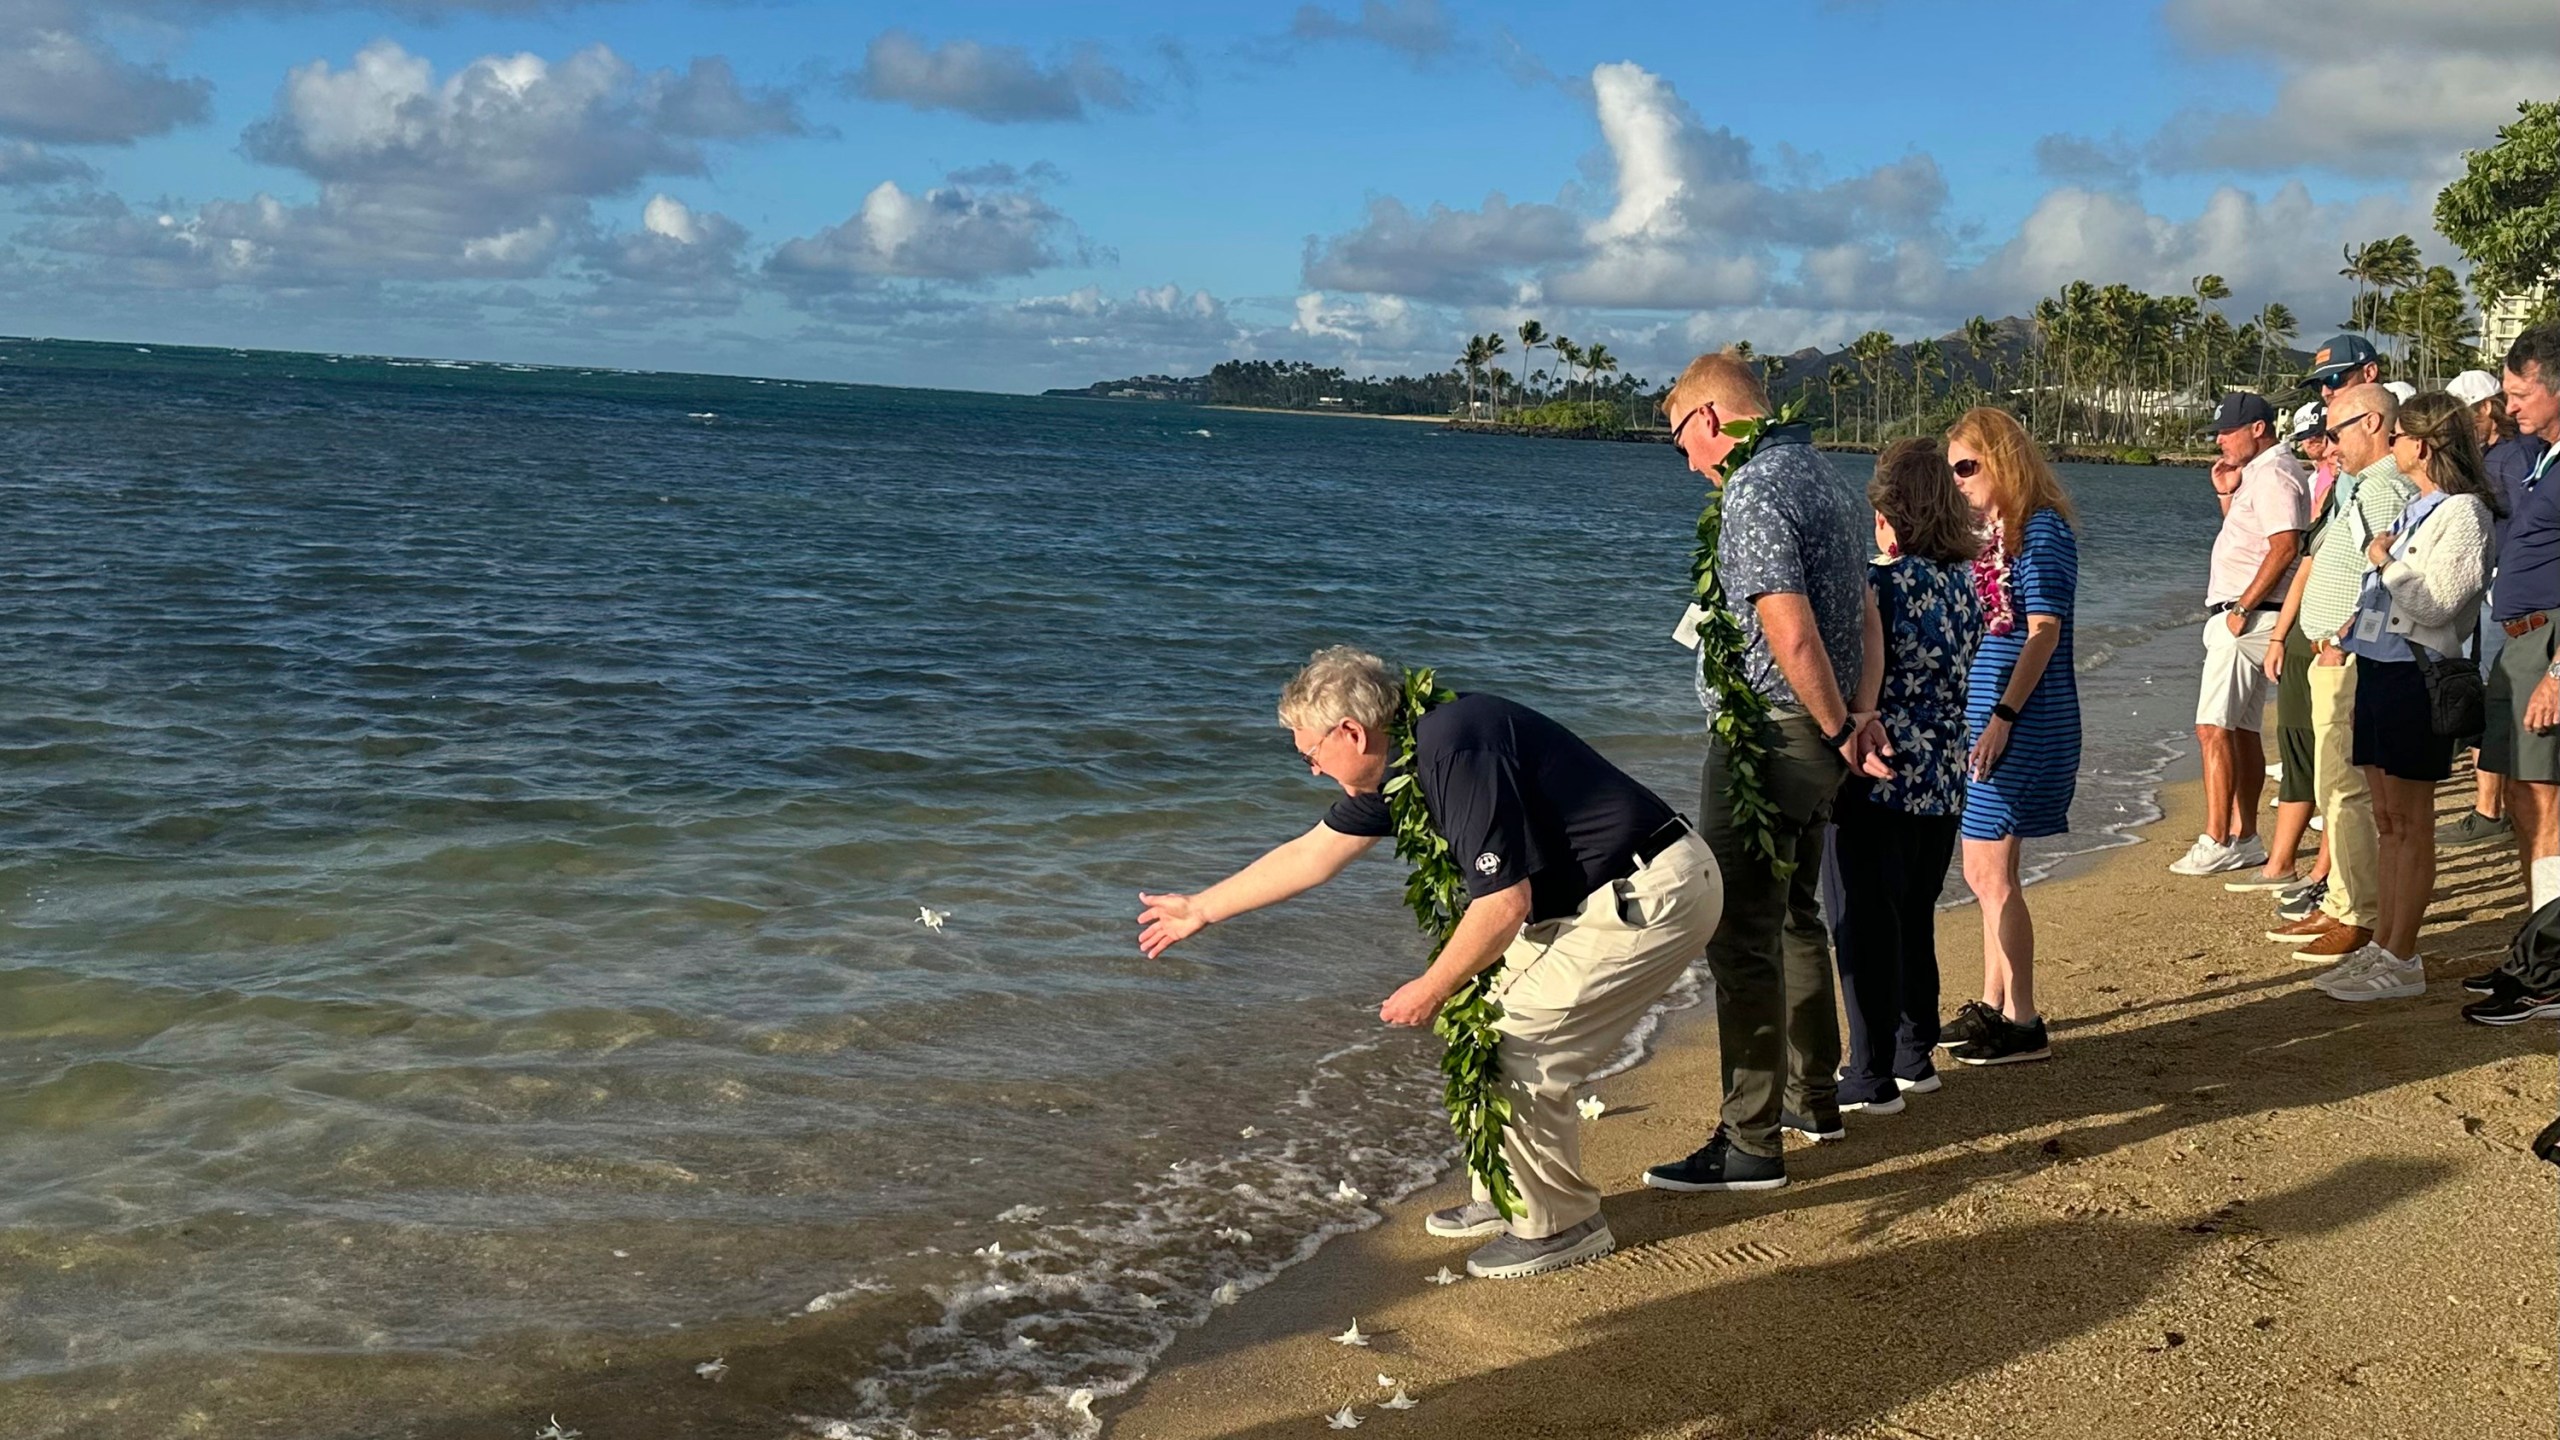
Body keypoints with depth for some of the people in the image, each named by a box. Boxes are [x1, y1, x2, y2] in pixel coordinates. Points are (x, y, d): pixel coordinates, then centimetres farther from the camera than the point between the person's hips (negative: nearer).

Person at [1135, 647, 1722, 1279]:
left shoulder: (1456, 752, -24)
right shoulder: (1398, 762, 7)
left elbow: (1505, 903, -23)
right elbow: (1311, 854, 20)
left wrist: (1432, 989, -8)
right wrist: (1198, 910, 26)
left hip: (1654, 897, -10)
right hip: (1603, 895, 10)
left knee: (1518, 1051, -8)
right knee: (1489, 1029, 15)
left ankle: (1559, 1224, 10)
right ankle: (1506, 1194, 28)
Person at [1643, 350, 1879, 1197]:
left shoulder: (1754, 493, -17)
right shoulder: (1832, 480, 14)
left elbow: (1792, 635, -24)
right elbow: (1863, 619, 16)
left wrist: (1839, 732, -13)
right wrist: (1860, 719, 8)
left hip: (1764, 738, -10)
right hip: (1816, 740, 10)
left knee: (1743, 938, -6)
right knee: (1796, 919, 21)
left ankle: (1751, 1143, -3)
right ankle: (1814, 1099, 32)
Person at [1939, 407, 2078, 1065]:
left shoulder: (2041, 528, -12)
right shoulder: (1992, 531, 15)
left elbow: (2044, 630, -17)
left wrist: (2003, 716, -22)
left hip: (2023, 721, -9)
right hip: (1981, 714, 9)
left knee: (1993, 873, -7)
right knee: (1983, 871, 15)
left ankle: (2023, 1024, 1)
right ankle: (1992, 1006, 26)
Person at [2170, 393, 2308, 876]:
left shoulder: (2274, 474, -13)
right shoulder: (2257, 473, 19)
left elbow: (2285, 547, -22)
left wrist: (2242, 608, -21)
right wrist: (2227, 494, 13)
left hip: (2249, 619, -11)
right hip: (2243, 617, 11)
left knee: (2214, 728, -13)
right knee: (2242, 729, 12)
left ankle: (2216, 843, -13)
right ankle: (2243, 838, 17)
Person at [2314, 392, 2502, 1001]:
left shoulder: (2463, 513, -13)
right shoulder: (2413, 507, 15)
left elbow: (2434, 604, -21)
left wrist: (2386, 563, -9)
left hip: (2415, 672, -9)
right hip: (2376, 665, 9)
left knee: (2410, 824, -3)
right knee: (2387, 820, 13)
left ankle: (2401, 962, 2)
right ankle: (2384, 945, 20)